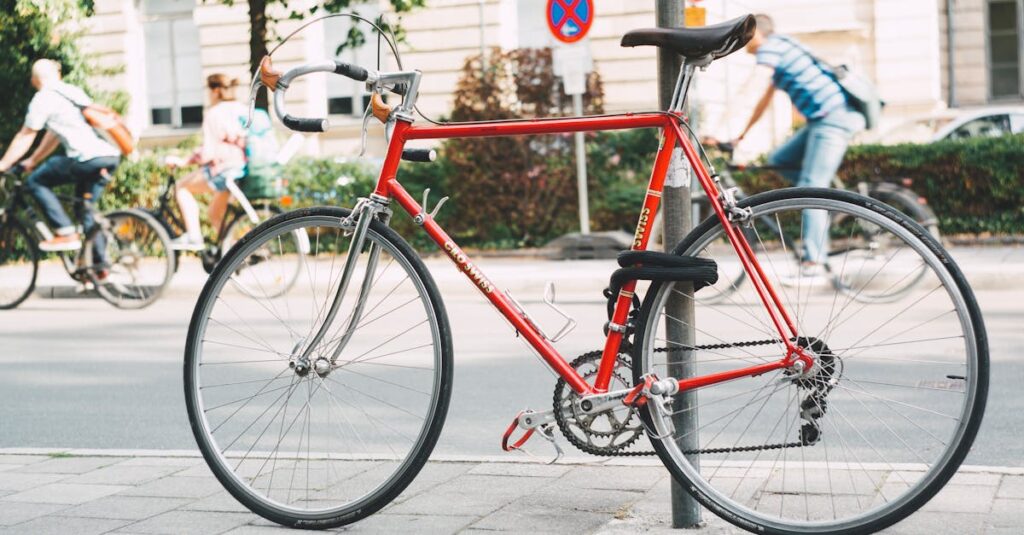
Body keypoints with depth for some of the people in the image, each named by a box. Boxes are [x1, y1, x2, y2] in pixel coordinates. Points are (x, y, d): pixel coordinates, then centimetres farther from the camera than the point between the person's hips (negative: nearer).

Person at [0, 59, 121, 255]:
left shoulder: (43, 98, 3)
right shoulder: (74, 92, 26)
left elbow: (25, 137, 6)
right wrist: (32, 161, 39)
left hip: (88, 158, -8)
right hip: (112, 156, 8)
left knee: (36, 182, 6)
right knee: (84, 207, 21)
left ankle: (66, 234, -3)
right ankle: (100, 264, 17)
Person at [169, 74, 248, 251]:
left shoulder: (213, 113, -8)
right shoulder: (245, 110, 13)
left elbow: (208, 152, -13)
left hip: (226, 169, -8)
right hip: (247, 170, 8)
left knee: (182, 186, 10)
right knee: (214, 213, 23)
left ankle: (193, 236, 0)